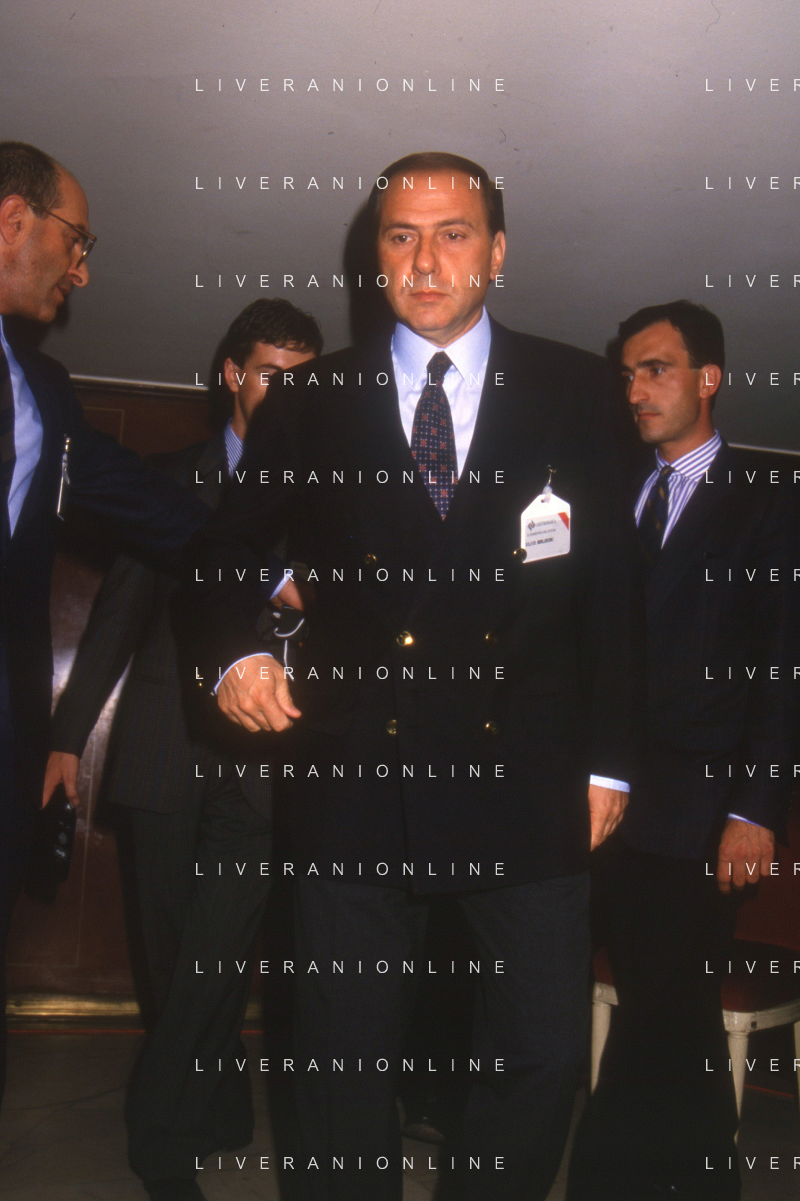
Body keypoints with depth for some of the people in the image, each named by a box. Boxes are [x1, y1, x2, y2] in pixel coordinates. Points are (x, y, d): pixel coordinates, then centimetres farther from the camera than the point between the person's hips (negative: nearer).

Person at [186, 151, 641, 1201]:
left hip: (527, 781, 0)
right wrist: (234, 654, -8)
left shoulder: (575, 392, 4)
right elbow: (222, 551, 12)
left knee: (542, 1048, 10)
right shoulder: (311, 403, 5)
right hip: (358, 779, 1)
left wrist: (608, 761, 2)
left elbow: (612, 583, 4)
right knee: (342, 1054, 12)